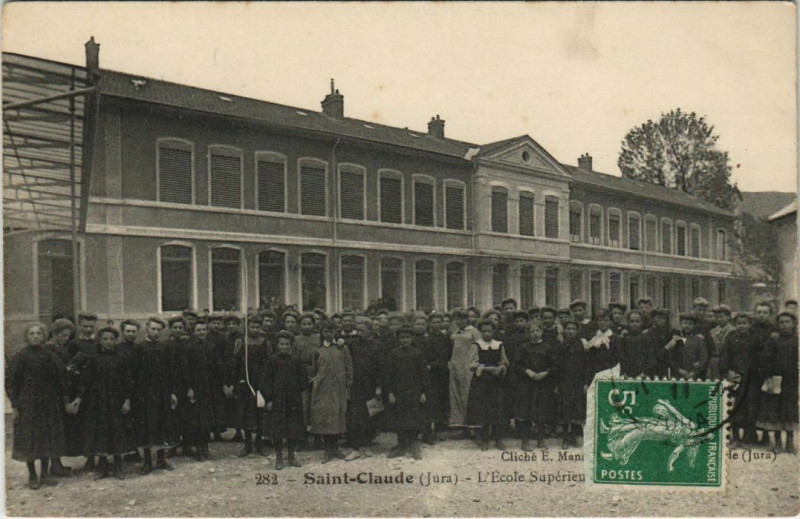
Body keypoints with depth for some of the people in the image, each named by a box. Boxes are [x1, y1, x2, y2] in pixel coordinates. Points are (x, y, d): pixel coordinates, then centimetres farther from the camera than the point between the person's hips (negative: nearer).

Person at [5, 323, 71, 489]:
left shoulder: (50, 357, 4)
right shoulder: (20, 357, -5)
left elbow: (61, 379, 8)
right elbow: (11, 381, -6)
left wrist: (65, 400, 5)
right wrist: (15, 405, -10)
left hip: (48, 404, 3)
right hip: (27, 404, -3)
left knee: (47, 438, 7)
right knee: (29, 439, 2)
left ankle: (44, 474, 19)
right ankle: (32, 476, 14)